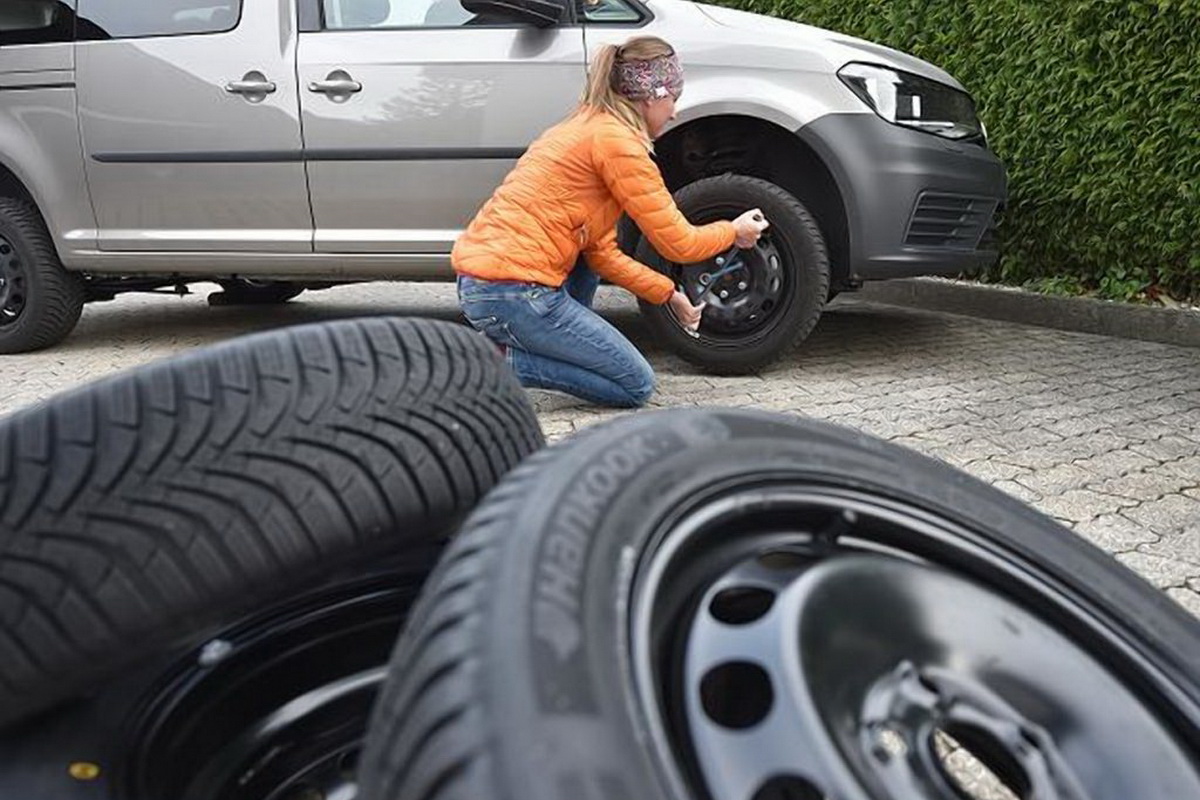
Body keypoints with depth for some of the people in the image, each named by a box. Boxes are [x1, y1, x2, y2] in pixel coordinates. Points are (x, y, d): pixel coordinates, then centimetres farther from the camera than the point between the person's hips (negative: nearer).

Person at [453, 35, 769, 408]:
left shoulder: (585, 126, 20)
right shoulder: (617, 140, -9)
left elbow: (601, 252, 19)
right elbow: (679, 244, -6)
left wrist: (668, 294, 18)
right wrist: (735, 231, 13)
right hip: (514, 291, -9)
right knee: (637, 386, 3)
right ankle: (504, 362, -6)